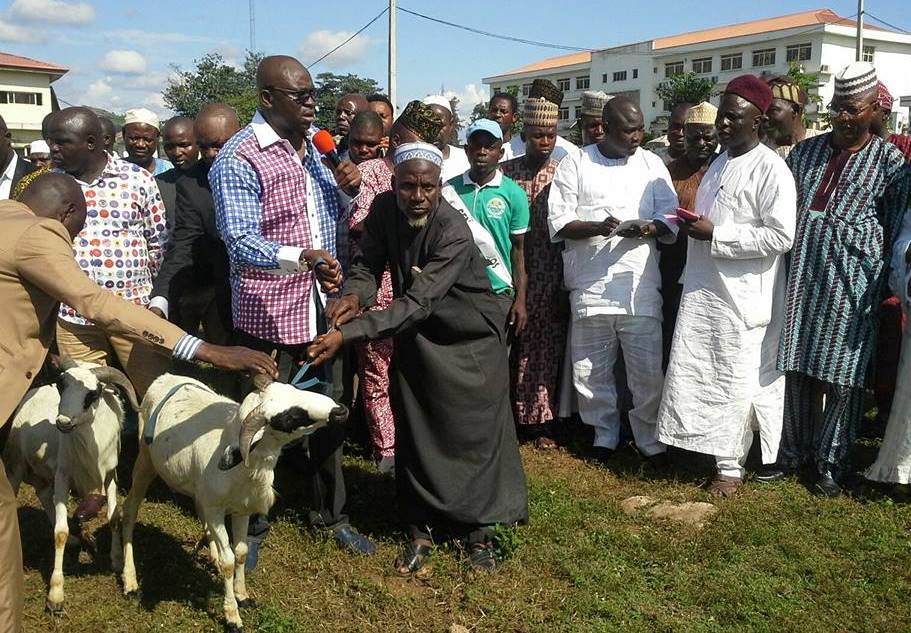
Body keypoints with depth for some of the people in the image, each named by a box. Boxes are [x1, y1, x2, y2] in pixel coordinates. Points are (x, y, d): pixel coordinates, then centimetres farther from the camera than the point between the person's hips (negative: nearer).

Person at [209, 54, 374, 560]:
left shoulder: (313, 145, 9)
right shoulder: (238, 159, -15)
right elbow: (240, 241, -23)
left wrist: (347, 190, -4)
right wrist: (298, 257, -39)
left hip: (320, 304, 7)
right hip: (267, 312, -7)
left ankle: (330, 513, 35)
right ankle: (251, 525, 27)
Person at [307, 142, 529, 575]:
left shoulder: (453, 233, -31)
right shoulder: (384, 209, -13)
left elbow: (417, 302, -37)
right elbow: (368, 263, -7)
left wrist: (347, 333, -45)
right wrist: (355, 294, -32)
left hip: (470, 341, -4)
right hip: (418, 337, 5)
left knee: (476, 434, 3)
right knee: (416, 434, 8)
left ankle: (479, 530, 21)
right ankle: (421, 529, 23)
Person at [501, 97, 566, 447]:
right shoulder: (505, 172, 3)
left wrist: (566, 286, 2)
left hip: (551, 282, 1)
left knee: (547, 351, 4)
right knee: (512, 350, 2)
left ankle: (542, 422, 15)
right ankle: (512, 418, 15)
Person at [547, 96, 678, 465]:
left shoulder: (652, 164, 10)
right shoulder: (575, 164, 4)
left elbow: (670, 220, 8)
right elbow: (558, 223, -3)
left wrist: (649, 229, -15)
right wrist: (598, 227, -19)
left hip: (640, 286, 1)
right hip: (590, 286, 0)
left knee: (648, 371, 1)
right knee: (591, 371, 9)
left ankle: (651, 440, 19)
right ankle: (604, 435, 28)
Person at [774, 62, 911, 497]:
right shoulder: (805, 152, 10)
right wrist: (790, 260, 7)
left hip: (852, 281, -3)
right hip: (803, 274, 3)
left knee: (841, 374, 3)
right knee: (798, 368, 8)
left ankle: (830, 464, 16)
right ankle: (794, 451, 23)